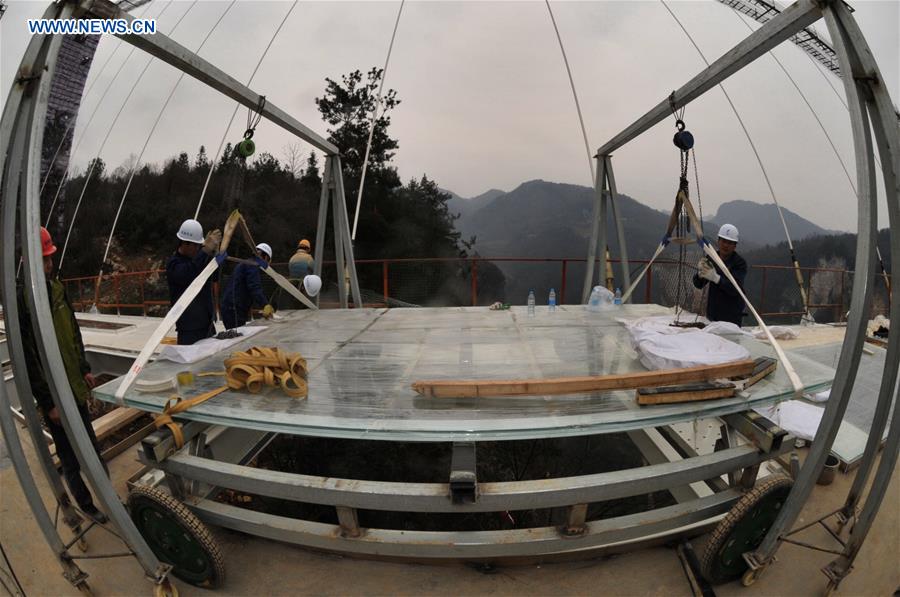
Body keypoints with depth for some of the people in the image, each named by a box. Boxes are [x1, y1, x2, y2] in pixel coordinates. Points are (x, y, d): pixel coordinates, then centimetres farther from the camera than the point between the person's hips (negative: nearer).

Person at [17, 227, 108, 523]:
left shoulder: (57, 289, 3)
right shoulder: (21, 302, -18)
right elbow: (26, 359, -16)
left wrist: (85, 369, 14)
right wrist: (48, 403, -13)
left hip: (75, 387, 6)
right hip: (53, 396, -6)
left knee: (91, 447, 19)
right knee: (70, 459, 10)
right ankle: (86, 505, 27)